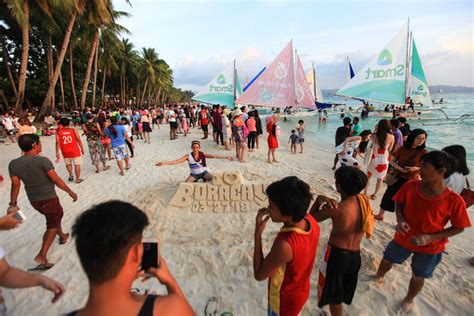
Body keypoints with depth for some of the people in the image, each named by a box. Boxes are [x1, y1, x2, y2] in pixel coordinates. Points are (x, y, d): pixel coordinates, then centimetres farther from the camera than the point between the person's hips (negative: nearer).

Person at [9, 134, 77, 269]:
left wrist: (13, 204, 11)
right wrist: (70, 192, -7)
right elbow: (56, 180, -18)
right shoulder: (43, 161, -22)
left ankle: (62, 236, 48)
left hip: (33, 200, 7)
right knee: (53, 224, 8)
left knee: (54, 216, 28)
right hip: (48, 199, -7)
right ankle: (42, 255, -1)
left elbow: (15, 185, 0)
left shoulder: (13, 164, -5)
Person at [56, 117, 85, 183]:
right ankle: (77, 179, 11)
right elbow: (79, 141, -5)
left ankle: (71, 174, 9)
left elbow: (57, 143, -5)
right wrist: (82, 148, 5)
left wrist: (57, 153, -1)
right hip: (75, 151, -2)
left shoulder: (58, 132, -3)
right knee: (77, 164, 7)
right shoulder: (74, 130, -6)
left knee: (68, 164, 26)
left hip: (65, 152, 2)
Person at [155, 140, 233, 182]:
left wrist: (225, 157, -38)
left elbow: (214, 156, -26)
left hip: (204, 172, -1)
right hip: (194, 174, 1)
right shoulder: (188, 156, -16)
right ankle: (195, 181, 12)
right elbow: (177, 161, -22)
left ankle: (205, 180, 6)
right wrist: (163, 163, -32)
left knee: (211, 177, -31)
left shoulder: (203, 154, -15)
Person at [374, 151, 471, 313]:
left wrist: (430, 238, -24)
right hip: (403, 239, 2)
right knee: (387, 260, 25)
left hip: (430, 248, -2)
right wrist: (400, 219, -21)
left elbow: (458, 228, -14)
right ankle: (378, 277, 59)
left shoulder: (454, 201, -28)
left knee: (418, 277, 22)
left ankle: (409, 299, 53)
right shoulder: (410, 186, -21)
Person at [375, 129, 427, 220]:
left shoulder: (423, 152, -10)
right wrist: (400, 168, -17)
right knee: (388, 196, 13)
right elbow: (392, 161, 0)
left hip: (411, 180, -2)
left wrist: (416, 168, -23)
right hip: (397, 177, 2)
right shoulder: (402, 149, -6)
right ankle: (380, 215, 32)